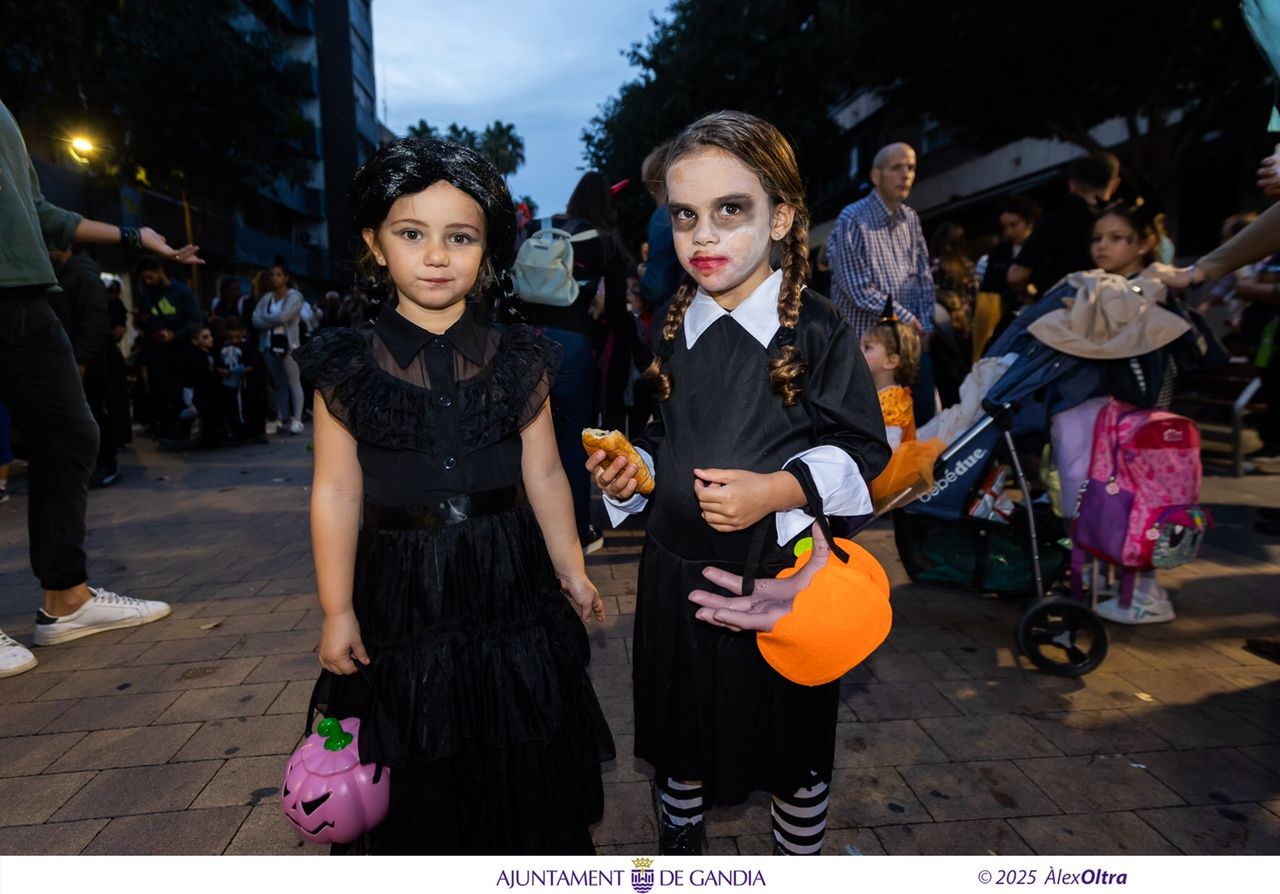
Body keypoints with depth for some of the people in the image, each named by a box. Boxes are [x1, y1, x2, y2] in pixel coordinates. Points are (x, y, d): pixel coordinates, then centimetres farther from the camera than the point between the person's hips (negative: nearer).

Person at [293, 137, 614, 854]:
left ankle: (530, 854, 42)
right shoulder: (350, 368, -5)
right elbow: (337, 493, -3)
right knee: (418, 771, 17)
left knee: (523, 764, 16)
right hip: (401, 588, 0)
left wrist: (572, 572, 6)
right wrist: (338, 611, -1)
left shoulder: (517, 361, -2)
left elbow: (544, 477, 2)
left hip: (509, 582, 1)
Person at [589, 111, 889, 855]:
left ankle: (801, 856, 47)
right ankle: (679, 835, 51)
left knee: (794, 737, 18)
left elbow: (863, 450, -9)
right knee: (679, 722, 22)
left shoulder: (819, 331, -12)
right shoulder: (672, 331, 1)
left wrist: (780, 491, -23)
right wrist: (629, 474, -8)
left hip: (785, 572, -3)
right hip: (678, 566, 4)